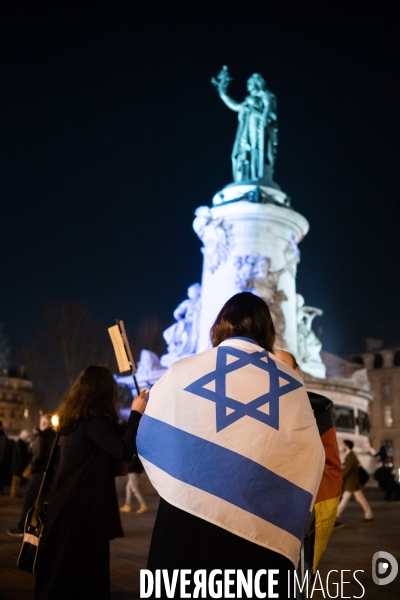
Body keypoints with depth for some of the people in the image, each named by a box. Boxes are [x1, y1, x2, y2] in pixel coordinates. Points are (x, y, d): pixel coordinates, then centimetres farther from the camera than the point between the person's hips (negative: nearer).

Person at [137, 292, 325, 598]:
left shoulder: (183, 371, -1)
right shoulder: (290, 383, 3)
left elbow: (147, 440, 8)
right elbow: (311, 459, 6)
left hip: (188, 518, -1)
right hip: (264, 528, 1)